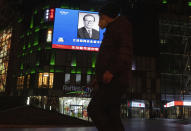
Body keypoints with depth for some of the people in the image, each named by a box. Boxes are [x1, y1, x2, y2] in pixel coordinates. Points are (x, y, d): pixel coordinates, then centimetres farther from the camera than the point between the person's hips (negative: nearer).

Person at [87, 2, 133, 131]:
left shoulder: (121, 24, 2)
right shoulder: (111, 31, 29)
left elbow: (126, 50, -15)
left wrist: (111, 71, -23)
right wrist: (99, 79, 19)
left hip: (115, 80, -10)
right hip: (109, 82, 10)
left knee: (94, 109, -17)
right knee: (113, 117, 5)